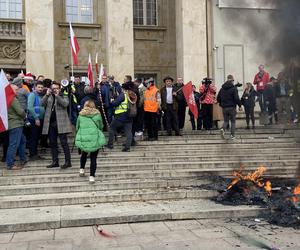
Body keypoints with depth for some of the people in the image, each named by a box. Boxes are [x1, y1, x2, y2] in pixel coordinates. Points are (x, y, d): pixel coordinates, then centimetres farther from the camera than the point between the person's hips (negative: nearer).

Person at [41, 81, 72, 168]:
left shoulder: (63, 97, 7)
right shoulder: (49, 97, 16)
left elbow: (65, 104, -14)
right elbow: (42, 103, -2)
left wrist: (57, 95, -16)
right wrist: (47, 94, -12)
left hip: (61, 123, -5)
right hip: (50, 123, 5)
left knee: (64, 142, -6)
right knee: (53, 143, 8)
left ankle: (68, 162, -3)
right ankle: (55, 162, 15)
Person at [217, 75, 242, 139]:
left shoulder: (222, 89, 5)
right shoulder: (233, 88, -10)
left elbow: (218, 98, 9)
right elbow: (236, 98, -16)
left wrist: (221, 104, 23)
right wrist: (240, 105, -6)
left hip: (224, 107, 4)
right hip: (232, 107, -4)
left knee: (226, 120, 15)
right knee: (233, 121, 8)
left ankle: (223, 129, -14)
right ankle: (232, 135, 8)